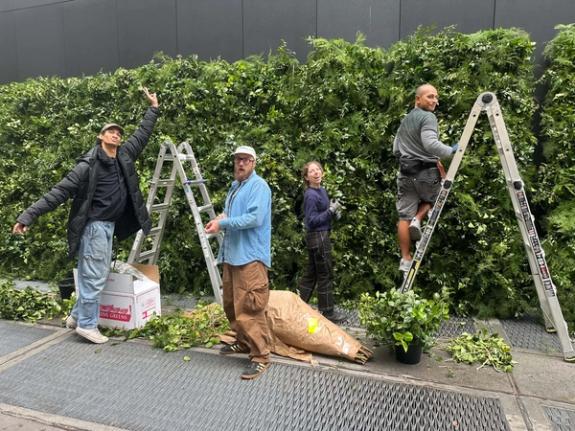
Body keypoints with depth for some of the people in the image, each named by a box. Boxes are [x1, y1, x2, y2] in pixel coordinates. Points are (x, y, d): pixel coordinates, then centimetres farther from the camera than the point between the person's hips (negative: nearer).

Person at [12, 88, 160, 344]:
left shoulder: (124, 156, 6)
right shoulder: (88, 165, -13)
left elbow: (142, 135, 19)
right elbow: (59, 192, -13)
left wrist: (154, 108, 24)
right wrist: (28, 216, -16)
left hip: (109, 225, 8)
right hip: (94, 225, -8)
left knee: (97, 274, 15)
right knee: (95, 276, -2)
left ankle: (77, 316, 29)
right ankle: (87, 325, 12)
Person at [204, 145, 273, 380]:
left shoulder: (258, 186, -9)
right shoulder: (235, 186, 20)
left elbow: (255, 218, -21)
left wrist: (223, 224, -17)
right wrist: (222, 217, 8)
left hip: (250, 256, -10)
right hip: (231, 254, 10)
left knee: (249, 308, -11)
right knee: (231, 304, 18)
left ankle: (260, 357, -3)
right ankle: (244, 342, 34)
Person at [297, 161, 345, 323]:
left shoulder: (322, 191, 10)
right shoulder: (311, 195, -17)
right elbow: (312, 220, -20)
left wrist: (334, 211, 1)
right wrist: (331, 211, -20)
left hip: (319, 236, 9)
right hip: (318, 237, -9)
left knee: (310, 274, 14)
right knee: (325, 275, 0)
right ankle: (328, 312, 12)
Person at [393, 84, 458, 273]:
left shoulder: (404, 120, 18)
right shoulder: (428, 117, -8)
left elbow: (396, 149, 22)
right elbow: (430, 143, -23)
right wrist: (451, 151, -11)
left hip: (405, 173, 6)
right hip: (427, 172, -6)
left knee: (404, 217, 4)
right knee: (430, 199, 26)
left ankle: (405, 260, 6)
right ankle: (418, 220, -2)